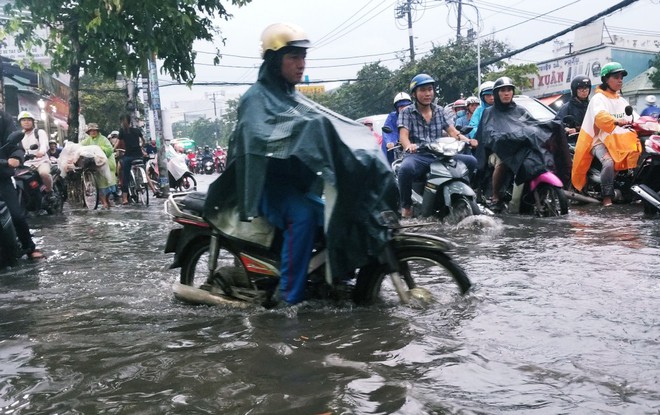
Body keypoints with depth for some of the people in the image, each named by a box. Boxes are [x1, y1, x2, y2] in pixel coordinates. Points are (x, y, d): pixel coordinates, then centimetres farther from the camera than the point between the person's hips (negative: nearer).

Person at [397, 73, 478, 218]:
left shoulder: (439, 111, 17)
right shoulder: (407, 112, 4)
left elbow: (451, 130, 9)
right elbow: (403, 134, -11)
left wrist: (463, 138, -16)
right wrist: (409, 145, -35)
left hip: (439, 155, 4)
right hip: (417, 156, -4)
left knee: (471, 161, -13)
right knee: (406, 168, -40)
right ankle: (406, 206, -16)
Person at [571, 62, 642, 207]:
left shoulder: (622, 101, 25)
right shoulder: (598, 98, 0)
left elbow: (635, 117, 17)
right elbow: (599, 116, -22)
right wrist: (617, 121, -41)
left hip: (621, 139, 7)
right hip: (601, 140, -7)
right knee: (609, 163, -33)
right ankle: (607, 198, -29)